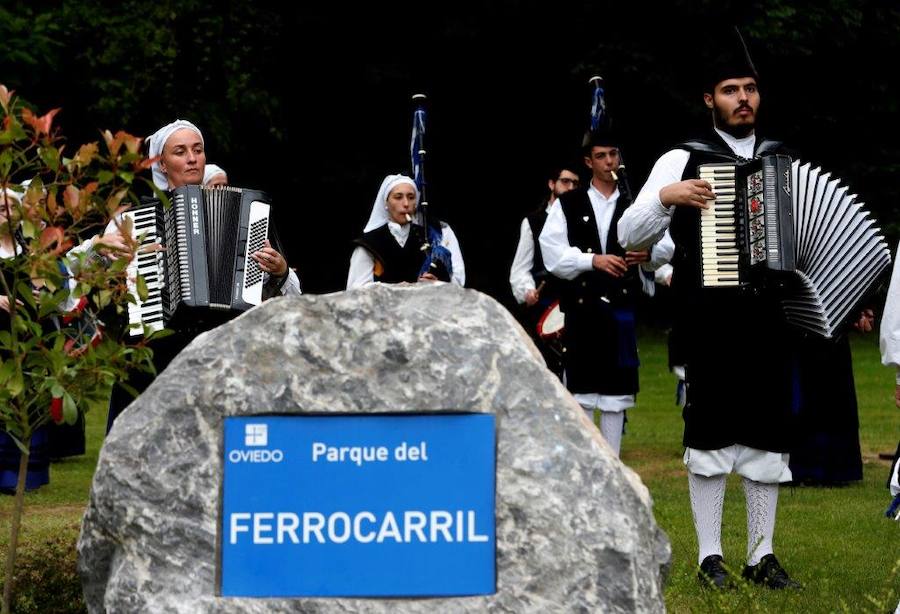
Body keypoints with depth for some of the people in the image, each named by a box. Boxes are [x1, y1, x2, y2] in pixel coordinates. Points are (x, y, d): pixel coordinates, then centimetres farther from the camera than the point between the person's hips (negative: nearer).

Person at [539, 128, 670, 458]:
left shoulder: (635, 205, 11)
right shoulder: (567, 204, 6)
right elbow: (553, 254, -3)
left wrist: (650, 254, -14)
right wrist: (593, 260, -15)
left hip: (622, 307, 2)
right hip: (581, 307, -2)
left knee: (617, 390, 5)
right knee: (580, 390, 0)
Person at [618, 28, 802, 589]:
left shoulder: (783, 162, 14)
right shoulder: (684, 160, 3)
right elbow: (630, 236, 0)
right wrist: (666, 197, -16)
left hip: (771, 317, 4)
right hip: (711, 321, -3)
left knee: (770, 433, 5)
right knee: (712, 433, -1)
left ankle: (762, 554, 13)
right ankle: (710, 555, 7)